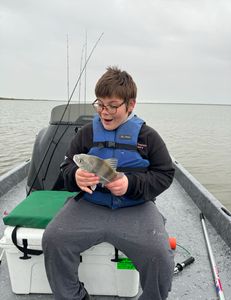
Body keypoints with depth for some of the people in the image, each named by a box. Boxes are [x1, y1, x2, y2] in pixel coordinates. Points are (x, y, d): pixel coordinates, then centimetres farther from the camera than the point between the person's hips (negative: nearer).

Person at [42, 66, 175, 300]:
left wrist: (131, 184, -16)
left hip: (136, 208, -1)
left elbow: (165, 174, 2)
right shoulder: (87, 132, 8)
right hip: (90, 203, 2)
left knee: (160, 255, -24)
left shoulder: (147, 136, 2)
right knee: (53, 239, -19)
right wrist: (75, 176, -14)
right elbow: (67, 166, 12)